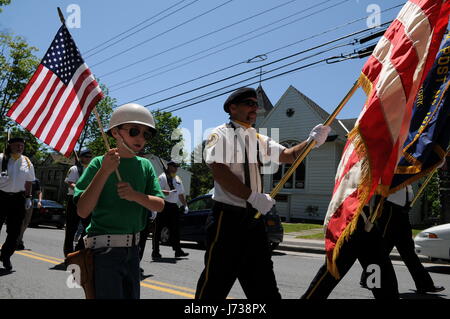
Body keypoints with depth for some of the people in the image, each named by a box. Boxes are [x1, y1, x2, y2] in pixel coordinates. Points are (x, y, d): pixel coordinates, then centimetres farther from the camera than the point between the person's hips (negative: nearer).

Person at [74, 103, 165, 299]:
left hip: (132, 247, 6)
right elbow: (83, 211, -16)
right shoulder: (100, 163, -9)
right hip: (104, 248, -5)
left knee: (132, 295, 17)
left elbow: (159, 205, 0)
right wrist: (104, 171, -22)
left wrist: (135, 195, -19)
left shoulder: (145, 166, 4)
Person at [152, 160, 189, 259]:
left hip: (174, 206, 8)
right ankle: (155, 252, 1)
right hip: (164, 206, -7)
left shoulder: (178, 179, 19)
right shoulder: (162, 177, -5)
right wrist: (169, 192, -28)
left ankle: (178, 250, 19)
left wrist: (185, 205, 18)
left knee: (175, 230, 12)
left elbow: (181, 194, 26)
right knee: (158, 230, -4)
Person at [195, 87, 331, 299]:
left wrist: (311, 141, -14)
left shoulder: (260, 139, 15)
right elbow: (219, 172, -17)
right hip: (227, 217, -7)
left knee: (263, 282, 15)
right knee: (216, 281, 0)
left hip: (254, 218, 7)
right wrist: (253, 197, -22)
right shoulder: (220, 135, -5)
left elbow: (288, 155, 4)